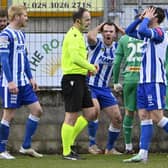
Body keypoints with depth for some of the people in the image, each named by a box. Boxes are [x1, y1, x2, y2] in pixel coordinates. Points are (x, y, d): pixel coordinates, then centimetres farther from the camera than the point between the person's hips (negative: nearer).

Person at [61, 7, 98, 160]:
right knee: (72, 116, -5)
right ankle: (67, 152, 1)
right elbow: (75, 57, -24)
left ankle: (69, 141, 17)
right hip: (72, 78, -10)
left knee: (91, 113, 11)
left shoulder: (78, 35, 19)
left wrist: (89, 67, 9)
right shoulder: (74, 35, -13)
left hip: (80, 79, 10)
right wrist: (91, 67, -12)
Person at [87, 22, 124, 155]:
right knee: (95, 109, -31)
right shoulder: (97, 44, -9)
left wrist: (120, 29, -1)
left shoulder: (116, 47, 4)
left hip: (105, 89, 6)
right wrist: (100, 26, -14)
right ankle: (92, 144, -19)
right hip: (90, 86, -6)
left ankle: (110, 148, 22)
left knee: (117, 119, 3)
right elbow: (90, 36, -31)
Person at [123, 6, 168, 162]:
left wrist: (146, 19, -9)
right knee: (144, 117, 2)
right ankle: (143, 154, -1)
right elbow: (129, 31, 28)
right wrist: (140, 18, 14)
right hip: (144, 81, 9)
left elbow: (142, 30, -27)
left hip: (155, 81, -9)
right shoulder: (148, 34, 17)